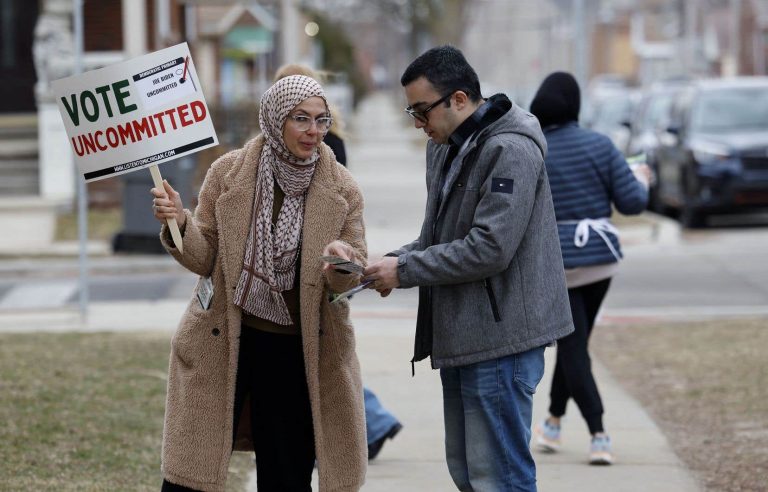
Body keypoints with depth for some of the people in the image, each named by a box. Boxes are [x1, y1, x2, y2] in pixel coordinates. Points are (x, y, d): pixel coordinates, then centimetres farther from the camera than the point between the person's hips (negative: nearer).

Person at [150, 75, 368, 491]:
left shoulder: (341, 190, -3)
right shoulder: (228, 173, -5)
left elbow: (350, 281, -2)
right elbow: (205, 259, -2)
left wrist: (341, 263, -25)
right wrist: (179, 224, -22)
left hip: (297, 350, 1)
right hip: (223, 342, -1)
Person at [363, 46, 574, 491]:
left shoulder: (511, 150, -16)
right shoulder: (445, 146, 14)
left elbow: (489, 249, -23)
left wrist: (405, 271, -16)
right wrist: (397, 259, 3)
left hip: (500, 338, -10)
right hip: (459, 334, 10)